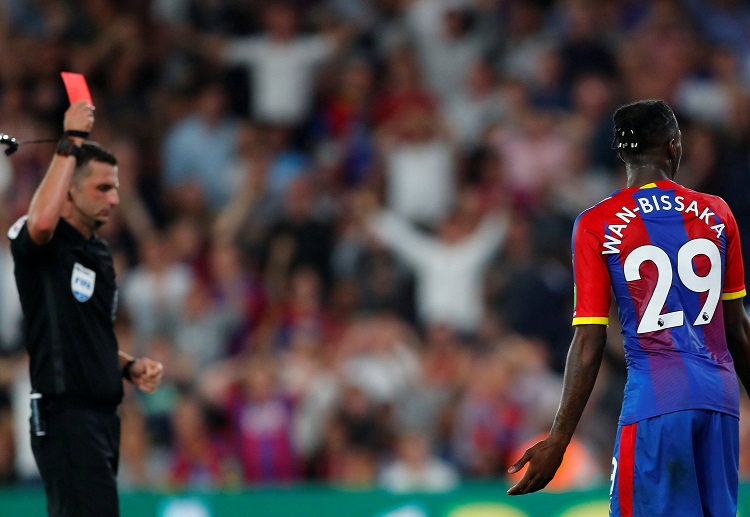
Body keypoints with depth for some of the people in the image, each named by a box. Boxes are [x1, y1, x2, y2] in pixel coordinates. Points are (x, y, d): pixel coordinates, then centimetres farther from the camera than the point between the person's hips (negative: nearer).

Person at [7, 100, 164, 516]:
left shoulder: (100, 254, 20)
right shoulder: (46, 245, -6)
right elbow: (42, 221, -33)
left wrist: (129, 367, 11)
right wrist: (71, 143, -24)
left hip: (103, 415, 9)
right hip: (64, 414, -9)